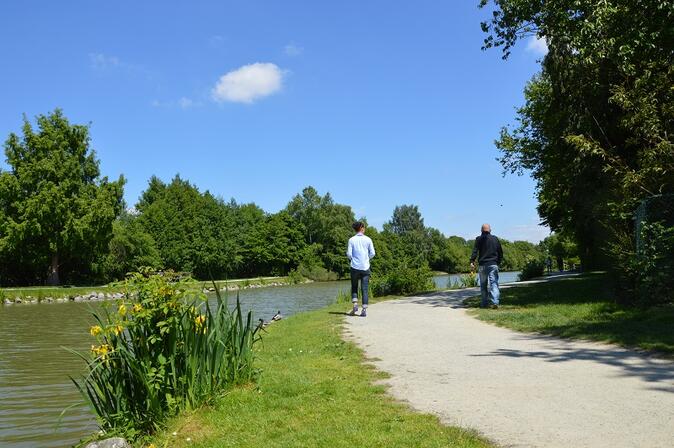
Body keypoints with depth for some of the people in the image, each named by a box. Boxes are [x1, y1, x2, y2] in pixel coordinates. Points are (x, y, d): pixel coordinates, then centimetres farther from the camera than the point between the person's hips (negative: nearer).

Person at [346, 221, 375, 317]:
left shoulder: (351, 240, -2)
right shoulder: (368, 239, 1)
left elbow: (349, 254, -5)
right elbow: (372, 253, 0)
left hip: (355, 267, 0)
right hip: (365, 267, 0)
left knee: (354, 287, 15)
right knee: (364, 289, 2)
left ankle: (355, 305, -1)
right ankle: (364, 310, -1)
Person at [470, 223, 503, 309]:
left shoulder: (479, 239, 2)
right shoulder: (495, 239, 11)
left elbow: (475, 251, -9)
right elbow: (500, 252, 15)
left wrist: (472, 261, -14)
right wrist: (498, 262, 24)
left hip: (483, 265, -1)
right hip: (493, 264, 1)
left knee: (483, 285, 8)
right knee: (494, 283, -3)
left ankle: (484, 303, 11)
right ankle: (495, 302, -18)